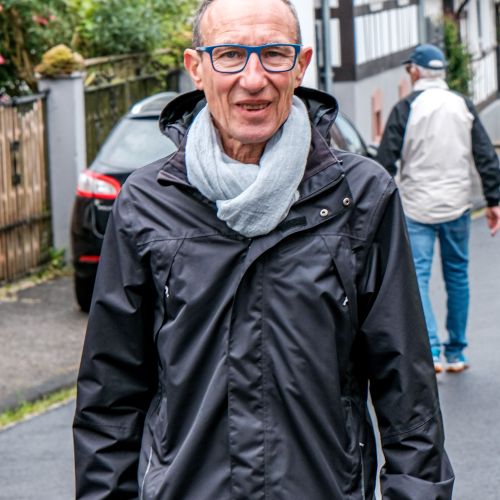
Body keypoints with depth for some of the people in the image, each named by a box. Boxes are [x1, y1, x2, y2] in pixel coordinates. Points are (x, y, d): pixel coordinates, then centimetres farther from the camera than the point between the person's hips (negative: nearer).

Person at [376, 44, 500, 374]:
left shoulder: (406, 109, -4)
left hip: (417, 209, -3)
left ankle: (430, 350, -21)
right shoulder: (463, 106, 6)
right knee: (457, 276, 13)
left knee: (417, 276, -5)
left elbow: (386, 161, -6)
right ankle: (456, 353, 19)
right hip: (457, 207, 3)